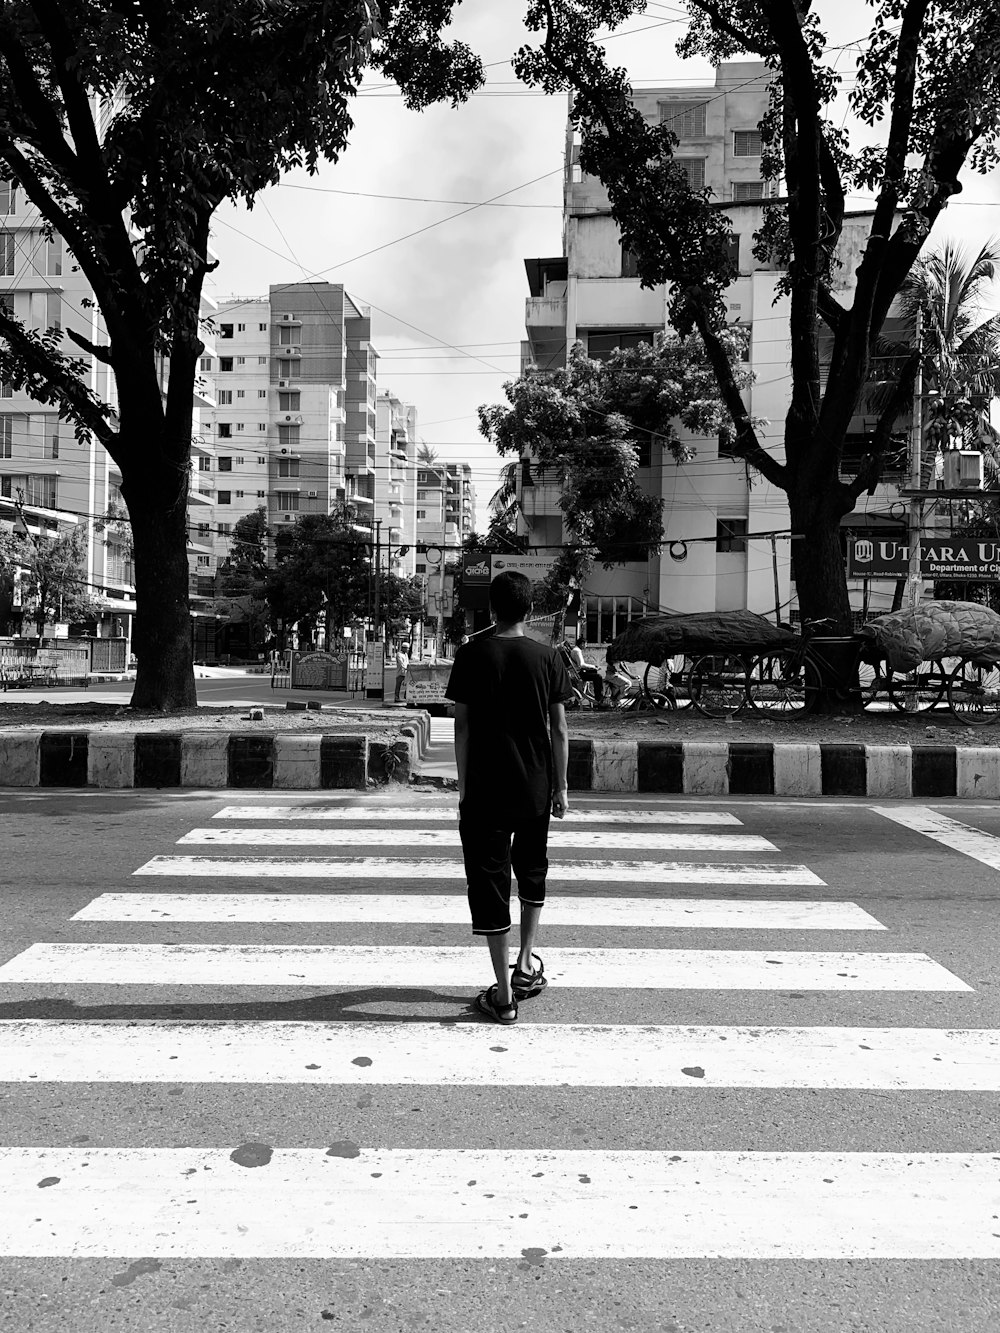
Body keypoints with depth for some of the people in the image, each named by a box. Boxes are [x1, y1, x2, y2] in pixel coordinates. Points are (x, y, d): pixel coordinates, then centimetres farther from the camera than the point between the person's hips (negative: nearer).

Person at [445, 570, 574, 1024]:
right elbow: (559, 729, 1)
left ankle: (504, 995, 5)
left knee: (489, 884, 3)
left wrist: (464, 788, 4)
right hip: (536, 789, 3)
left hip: (485, 791, -2)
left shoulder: (472, 655, -5)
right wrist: (561, 787, 10)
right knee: (532, 874, 24)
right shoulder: (548, 658, -1)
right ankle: (527, 965, 29)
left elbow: (462, 727, -4)